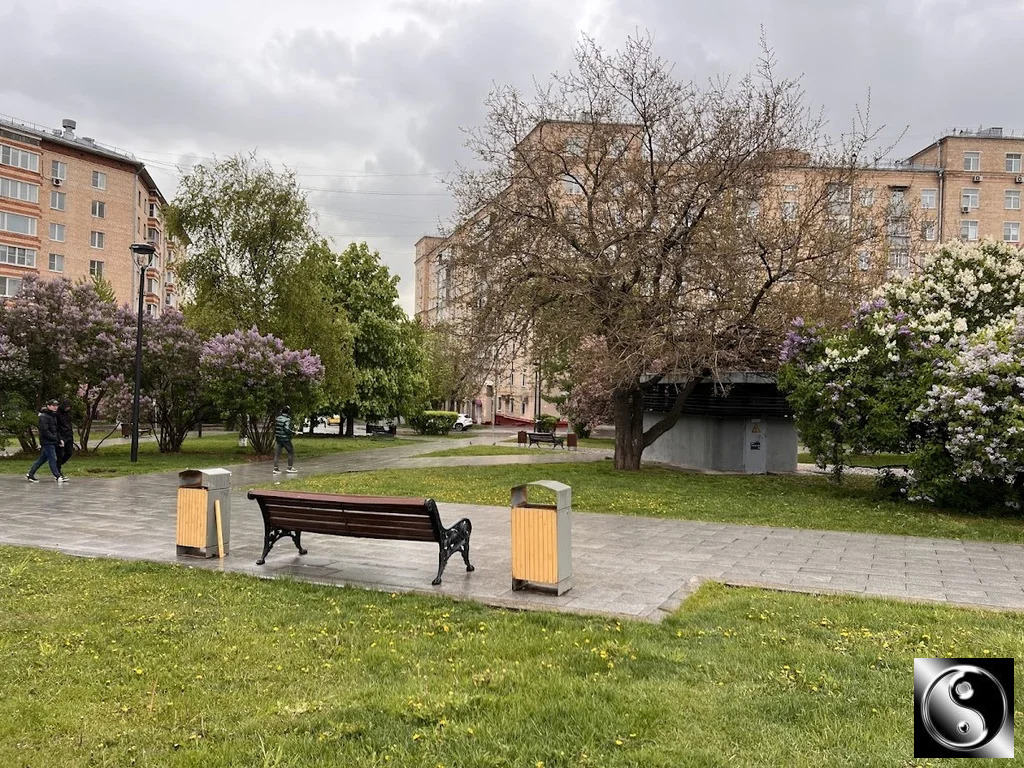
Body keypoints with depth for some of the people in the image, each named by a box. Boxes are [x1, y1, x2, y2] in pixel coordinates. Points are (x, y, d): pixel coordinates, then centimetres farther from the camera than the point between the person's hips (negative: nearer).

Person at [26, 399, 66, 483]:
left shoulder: (53, 416, 16)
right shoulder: (43, 416, -13)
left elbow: (56, 429, 20)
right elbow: (44, 431, -20)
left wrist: (60, 439, 9)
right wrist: (55, 439, -17)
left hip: (52, 442, 9)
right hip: (47, 442, -9)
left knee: (42, 458, 14)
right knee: (52, 459, -5)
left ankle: (30, 475, 22)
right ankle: (57, 476, 0)